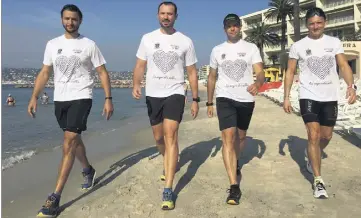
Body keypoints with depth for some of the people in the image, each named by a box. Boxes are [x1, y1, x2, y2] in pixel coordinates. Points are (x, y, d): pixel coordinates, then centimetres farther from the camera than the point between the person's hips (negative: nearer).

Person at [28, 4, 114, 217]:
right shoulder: (52, 44, 9)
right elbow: (44, 73, 10)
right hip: (60, 99, 5)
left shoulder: (89, 45, -1)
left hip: (81, 97, -5)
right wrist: (34, 97, 0)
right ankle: (88, 170, 41)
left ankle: (55, 197, -11)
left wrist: (108, 99, -9)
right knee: (74, 139, 16)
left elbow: (103, 73, -2)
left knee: (69, 143, -13)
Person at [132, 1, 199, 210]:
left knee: (170, 136, -16)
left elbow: (192, 72, 4)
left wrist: (196, 100, 1)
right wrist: (136, 85, -15)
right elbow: (140, 65, 5)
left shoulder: (185, 41, 0)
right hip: (153, 95, 3)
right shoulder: (148, 38, 4)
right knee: (158, 137, 13)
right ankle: (170, 163, 46)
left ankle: (168, 190, -14)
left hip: (175, 94, -3)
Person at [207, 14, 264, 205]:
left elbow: (260, 73, -9)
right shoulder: (217, 50, 6)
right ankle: (234, 187, -14)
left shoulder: (251, 48, 1)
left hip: (246, 99, 1)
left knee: (241, 136, 17)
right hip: (225, 98, -1)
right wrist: (209, 102, 11)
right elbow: (212, 77, 12)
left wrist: (257, 84, -34)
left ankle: (235, 164, 48)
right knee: (228, 138, -15)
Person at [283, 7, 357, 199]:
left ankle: (311, 155, 45)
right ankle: (318, 180, -1)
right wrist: (286, 97, -5)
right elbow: (290, 72, 1)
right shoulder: (298, 46, 0)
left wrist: (351, 86, -19)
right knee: (314, 135, -10)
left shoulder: (334, 42, 5)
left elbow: (344, 66, -1)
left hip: (330, 98, 3)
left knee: (326, 136, 12)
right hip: (308, 96, -3)